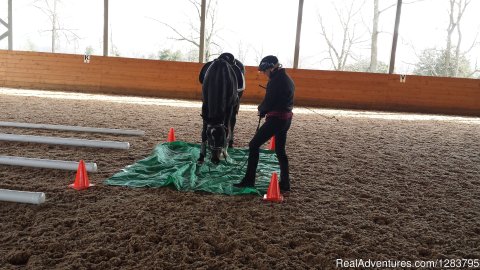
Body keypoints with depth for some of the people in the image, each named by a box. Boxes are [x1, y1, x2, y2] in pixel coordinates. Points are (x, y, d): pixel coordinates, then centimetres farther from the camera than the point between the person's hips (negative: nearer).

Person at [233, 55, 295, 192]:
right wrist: (265, 110, 7)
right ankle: (285, 184, 20)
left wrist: (261, 109, 5)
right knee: (280, 150, 16)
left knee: (254, 145, -3)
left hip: (276, 119, -10)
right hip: (286, 118, 10)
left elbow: (268, 102, -17)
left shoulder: (276, 81, -16)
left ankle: (249, 180, 0)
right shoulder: (288, 79, 14)